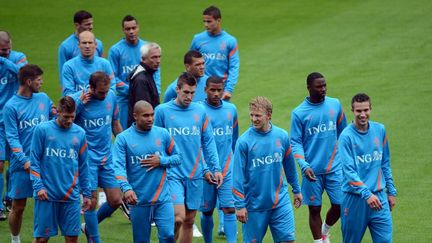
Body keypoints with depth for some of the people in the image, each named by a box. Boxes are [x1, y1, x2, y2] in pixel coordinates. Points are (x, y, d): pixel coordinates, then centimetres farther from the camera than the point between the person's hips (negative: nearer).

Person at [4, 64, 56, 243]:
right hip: (22, 166, -4)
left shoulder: (43, 98, 8)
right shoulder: (11, 106, -7)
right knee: (18, 207, 4)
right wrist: (25, 161, -22)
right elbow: (12, 138, -10)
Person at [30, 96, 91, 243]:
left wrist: (86, 193, 13)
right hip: (47, 195, -3)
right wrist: (38, 186, -9)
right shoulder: (42, 130, -1)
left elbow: (83, 166, 14)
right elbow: (34, 162, 0)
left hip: (71, 196, 3)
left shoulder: (80, 133, 9)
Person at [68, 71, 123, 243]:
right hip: (87, 158, -5)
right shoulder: (78, 99, -13)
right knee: (92, 201, -4)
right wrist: (79, 104, -29)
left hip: (107, 157, 5)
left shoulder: (111, 96, 3)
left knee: (115, 200, 4)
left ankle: (89, 227, 27)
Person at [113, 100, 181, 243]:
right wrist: (126, 188, -30)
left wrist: (161, 161, -9)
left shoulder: (163, 134, 4)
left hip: (162, 198, 1)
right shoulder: (123, 138, -3)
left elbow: (177, 158, 12)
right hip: (139, 200, -1)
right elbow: (119, 167, -13)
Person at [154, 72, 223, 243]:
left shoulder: (200, 112, 7)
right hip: (173, 174, -4)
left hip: (195, 175, 4)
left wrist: (215, 168, 4)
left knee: (189, 220, 8)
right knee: (178, 217, -16)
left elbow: (208, 142, 11)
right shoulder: (162, 111, -3)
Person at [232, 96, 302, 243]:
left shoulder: (282, 136, 0)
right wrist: (239, 205, -10)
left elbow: (289, 165, 14)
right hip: (254, 205, -2)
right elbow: (238, 175, -8)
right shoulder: (244, 141, -10)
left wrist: (296, 190, 20)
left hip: (280, 202, 3)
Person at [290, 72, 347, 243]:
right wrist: (304, 166, -19)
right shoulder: (298, 113, -6)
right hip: (313, 170, -2)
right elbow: (295, 142, -5)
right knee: (314, 209, 4)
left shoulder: (335, 104, 2)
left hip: (334, 167, 2)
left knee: (340, 205, 2)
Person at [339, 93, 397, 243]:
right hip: (355, 198, -4)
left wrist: (391, 191, 14)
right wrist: (366, 194, -26)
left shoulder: (380, 130, 6)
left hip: (379, 197, 4)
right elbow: (349, 170, -17)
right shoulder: (347, 136, -10)